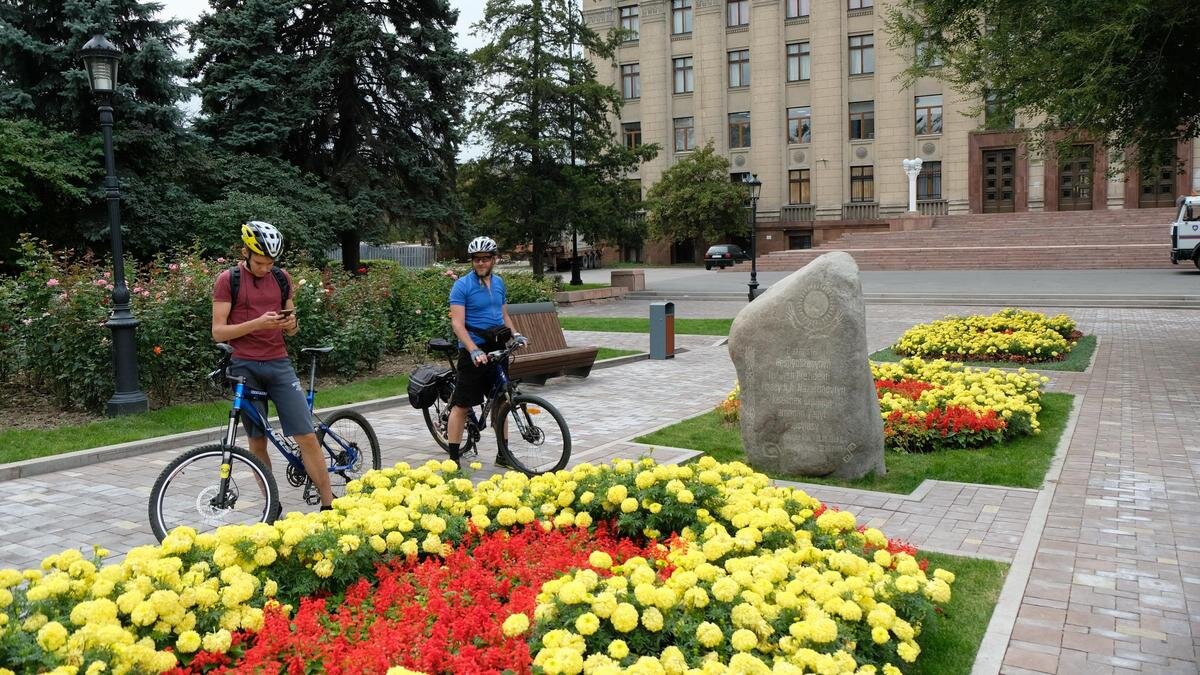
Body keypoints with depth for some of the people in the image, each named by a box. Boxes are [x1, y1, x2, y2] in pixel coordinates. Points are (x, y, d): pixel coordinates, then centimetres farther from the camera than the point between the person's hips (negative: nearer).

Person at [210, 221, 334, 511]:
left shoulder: (282, 278, 7)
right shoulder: (228, 280, -4)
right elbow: (218, 331, -8)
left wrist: (291, 324, -10)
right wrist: (257, 323, -21)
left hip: (279, 364, 2)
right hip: (245, 367, -2)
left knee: (307, 437, -5)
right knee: (257, 441, 6)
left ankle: (328, 504, 1)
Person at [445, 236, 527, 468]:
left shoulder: (499, 283, 11)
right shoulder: (462, 285, -9)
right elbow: (457, 323, -16)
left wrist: (515, 333, 4)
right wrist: (474, 350, -28)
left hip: (497, 350, 7)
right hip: (473, 352, -6)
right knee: (461, 405, -3)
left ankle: (503, 455, 22)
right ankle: (453, 458, 3)